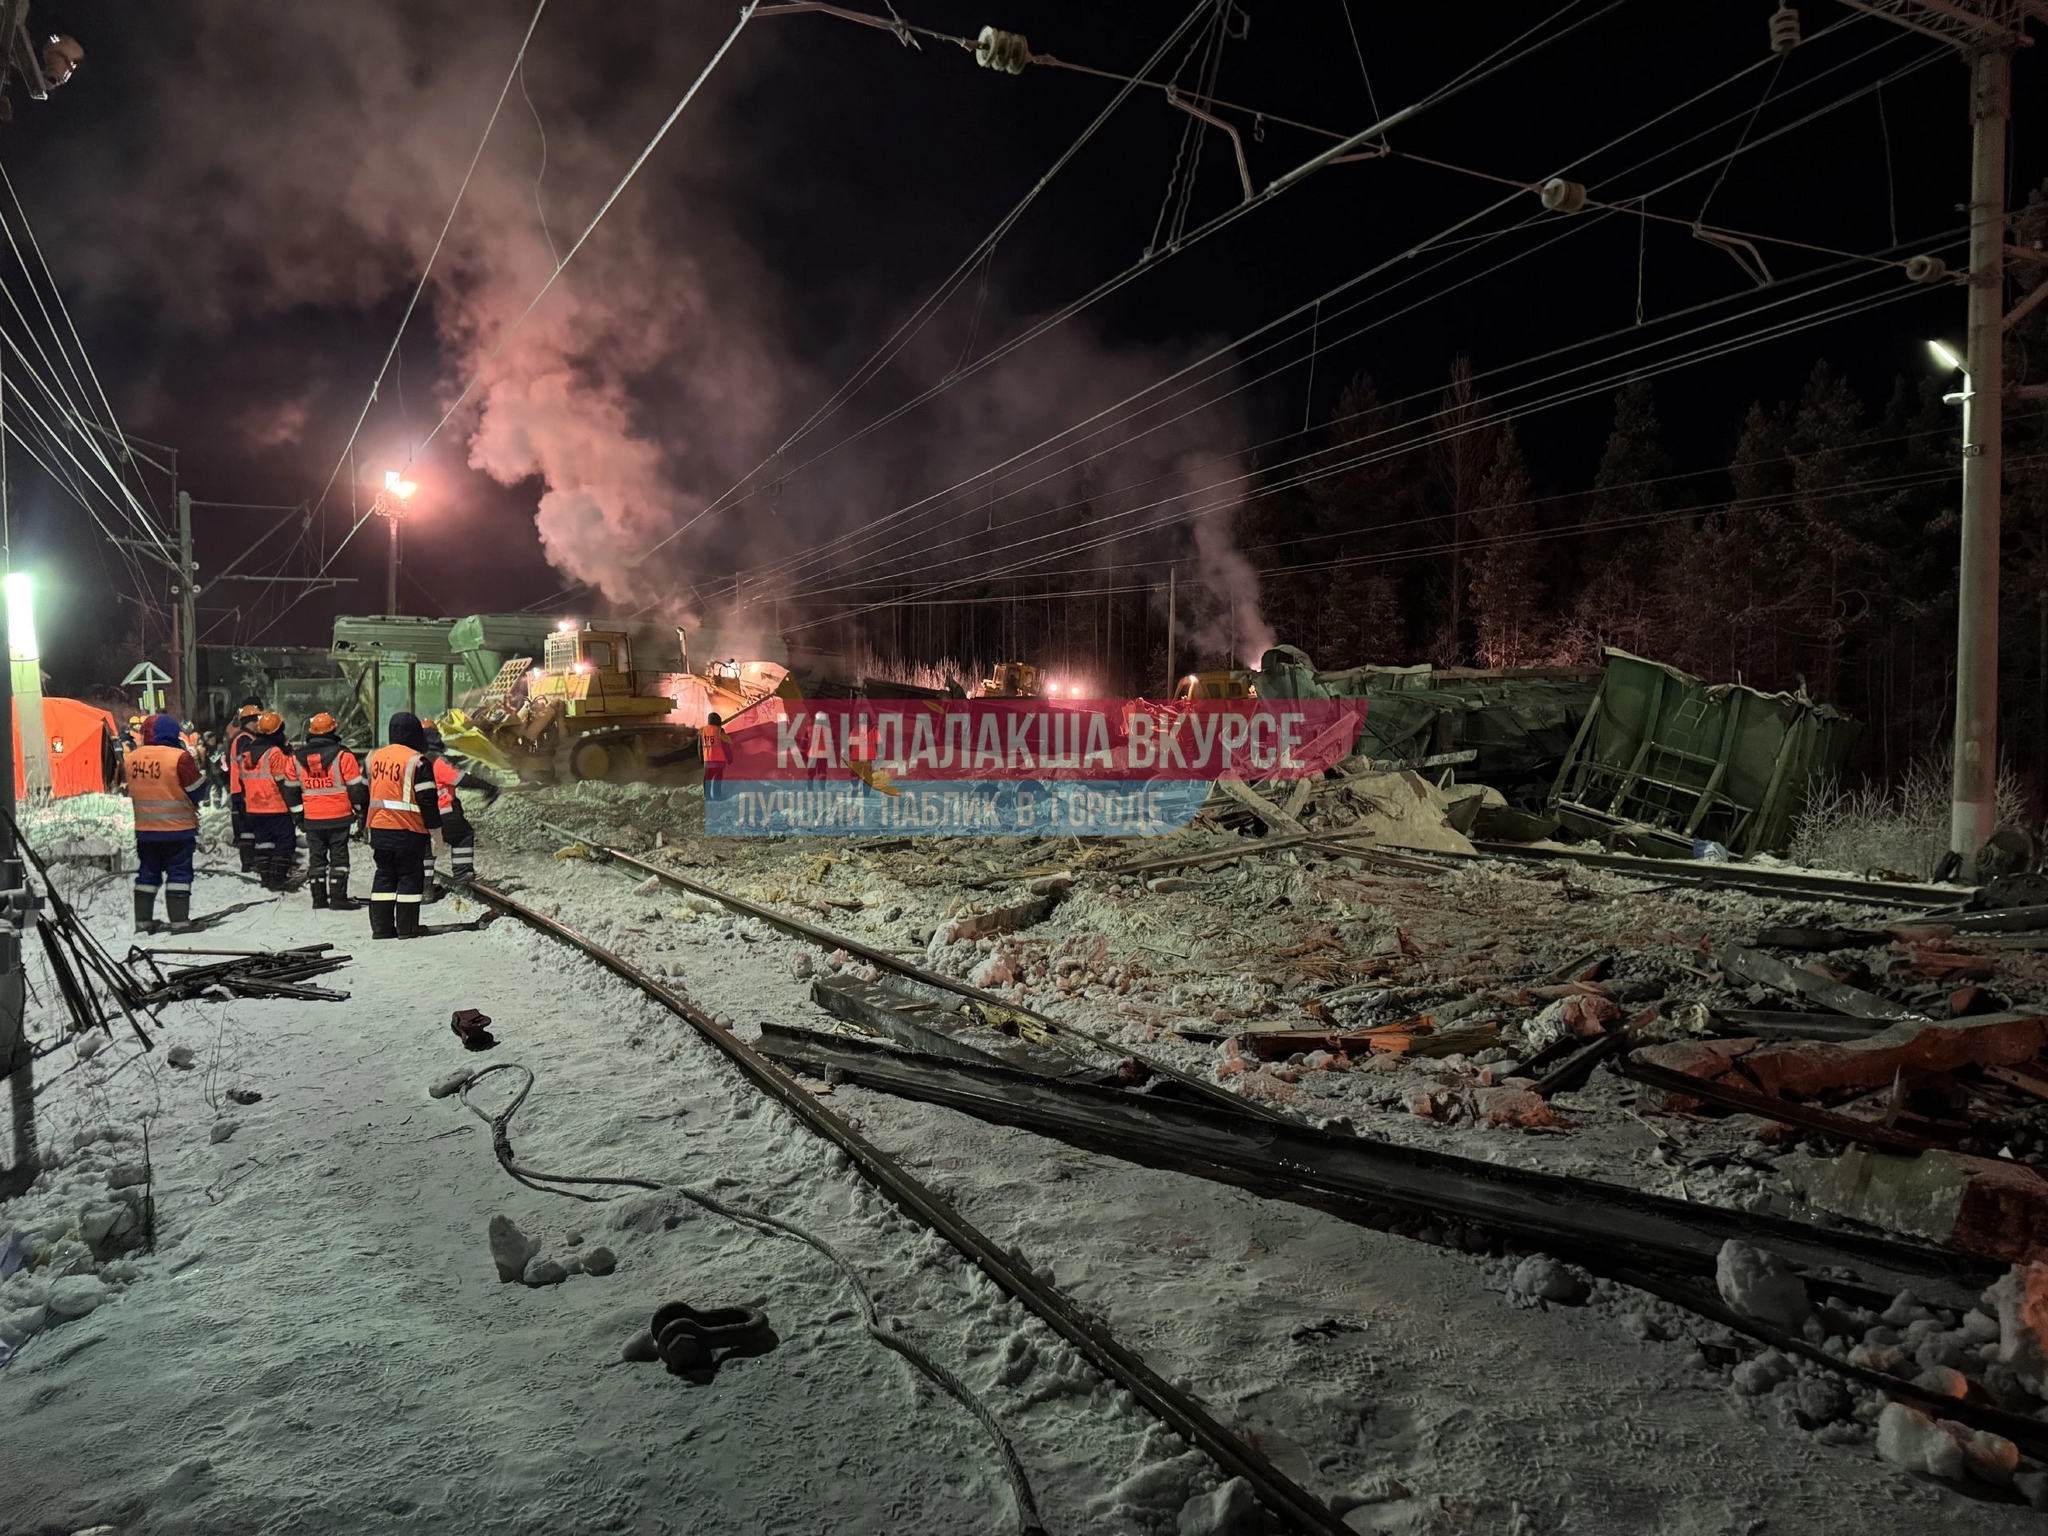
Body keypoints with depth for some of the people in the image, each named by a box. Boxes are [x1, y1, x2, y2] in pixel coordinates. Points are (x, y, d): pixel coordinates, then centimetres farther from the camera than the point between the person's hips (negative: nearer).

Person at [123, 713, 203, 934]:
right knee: (179, 874, 0)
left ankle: (143, 922, 19)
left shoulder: (132, 758, 2)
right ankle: (179, 923, -3)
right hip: (178, 829, -5)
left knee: (147, 874, 15)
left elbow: (131, 788, 15)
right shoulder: (180, 758, -17)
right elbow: (197, 791, -12)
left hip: (144, 829, 5)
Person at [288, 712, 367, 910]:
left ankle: (318, 898, 14)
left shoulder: (297, 758, 4)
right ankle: (338, 898, -2)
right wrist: (361, 810, 4)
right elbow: (356, 787, -9)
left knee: (316, 857, 12)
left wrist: (299, 814, 21)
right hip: (339, 817, -4)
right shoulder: (342, 755, -10)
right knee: (338, 857, 1)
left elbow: (291, 789, 11)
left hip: (311, 819, 4)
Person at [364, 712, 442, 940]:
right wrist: (434, 829, -4)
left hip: (378, 829, 6)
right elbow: (428, 799, -13)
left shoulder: (375, 757, 10)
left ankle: (380, 927, 13)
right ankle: (407, 929, 1)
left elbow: (369, 794, 19)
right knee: (410, 877, 1)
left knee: (384, 876, 13)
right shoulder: (417, 761, -12)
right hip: (408, 831, -6)